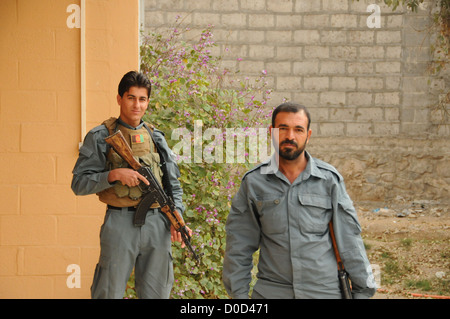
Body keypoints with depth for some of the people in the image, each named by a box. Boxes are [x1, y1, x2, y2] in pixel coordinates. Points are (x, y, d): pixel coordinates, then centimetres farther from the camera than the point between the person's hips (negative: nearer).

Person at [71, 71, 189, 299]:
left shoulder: (156, 138, 14)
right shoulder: (101, 137, 1)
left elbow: (173, 185, 16)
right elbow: (79, 183, -3)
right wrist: (114, 175, -17)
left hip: (157, 226, 4)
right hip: (120, 225, -4)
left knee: (156, 293, 8)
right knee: (110, 293, -1)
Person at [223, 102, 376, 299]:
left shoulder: (329, 179, 1)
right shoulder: (253, 182, 2)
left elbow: (349, 239, 3)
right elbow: (239, 245, 6)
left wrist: (362, 289, 2)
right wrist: (239, 293, 4)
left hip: (324, 290, 0)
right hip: (270, 292, 1)